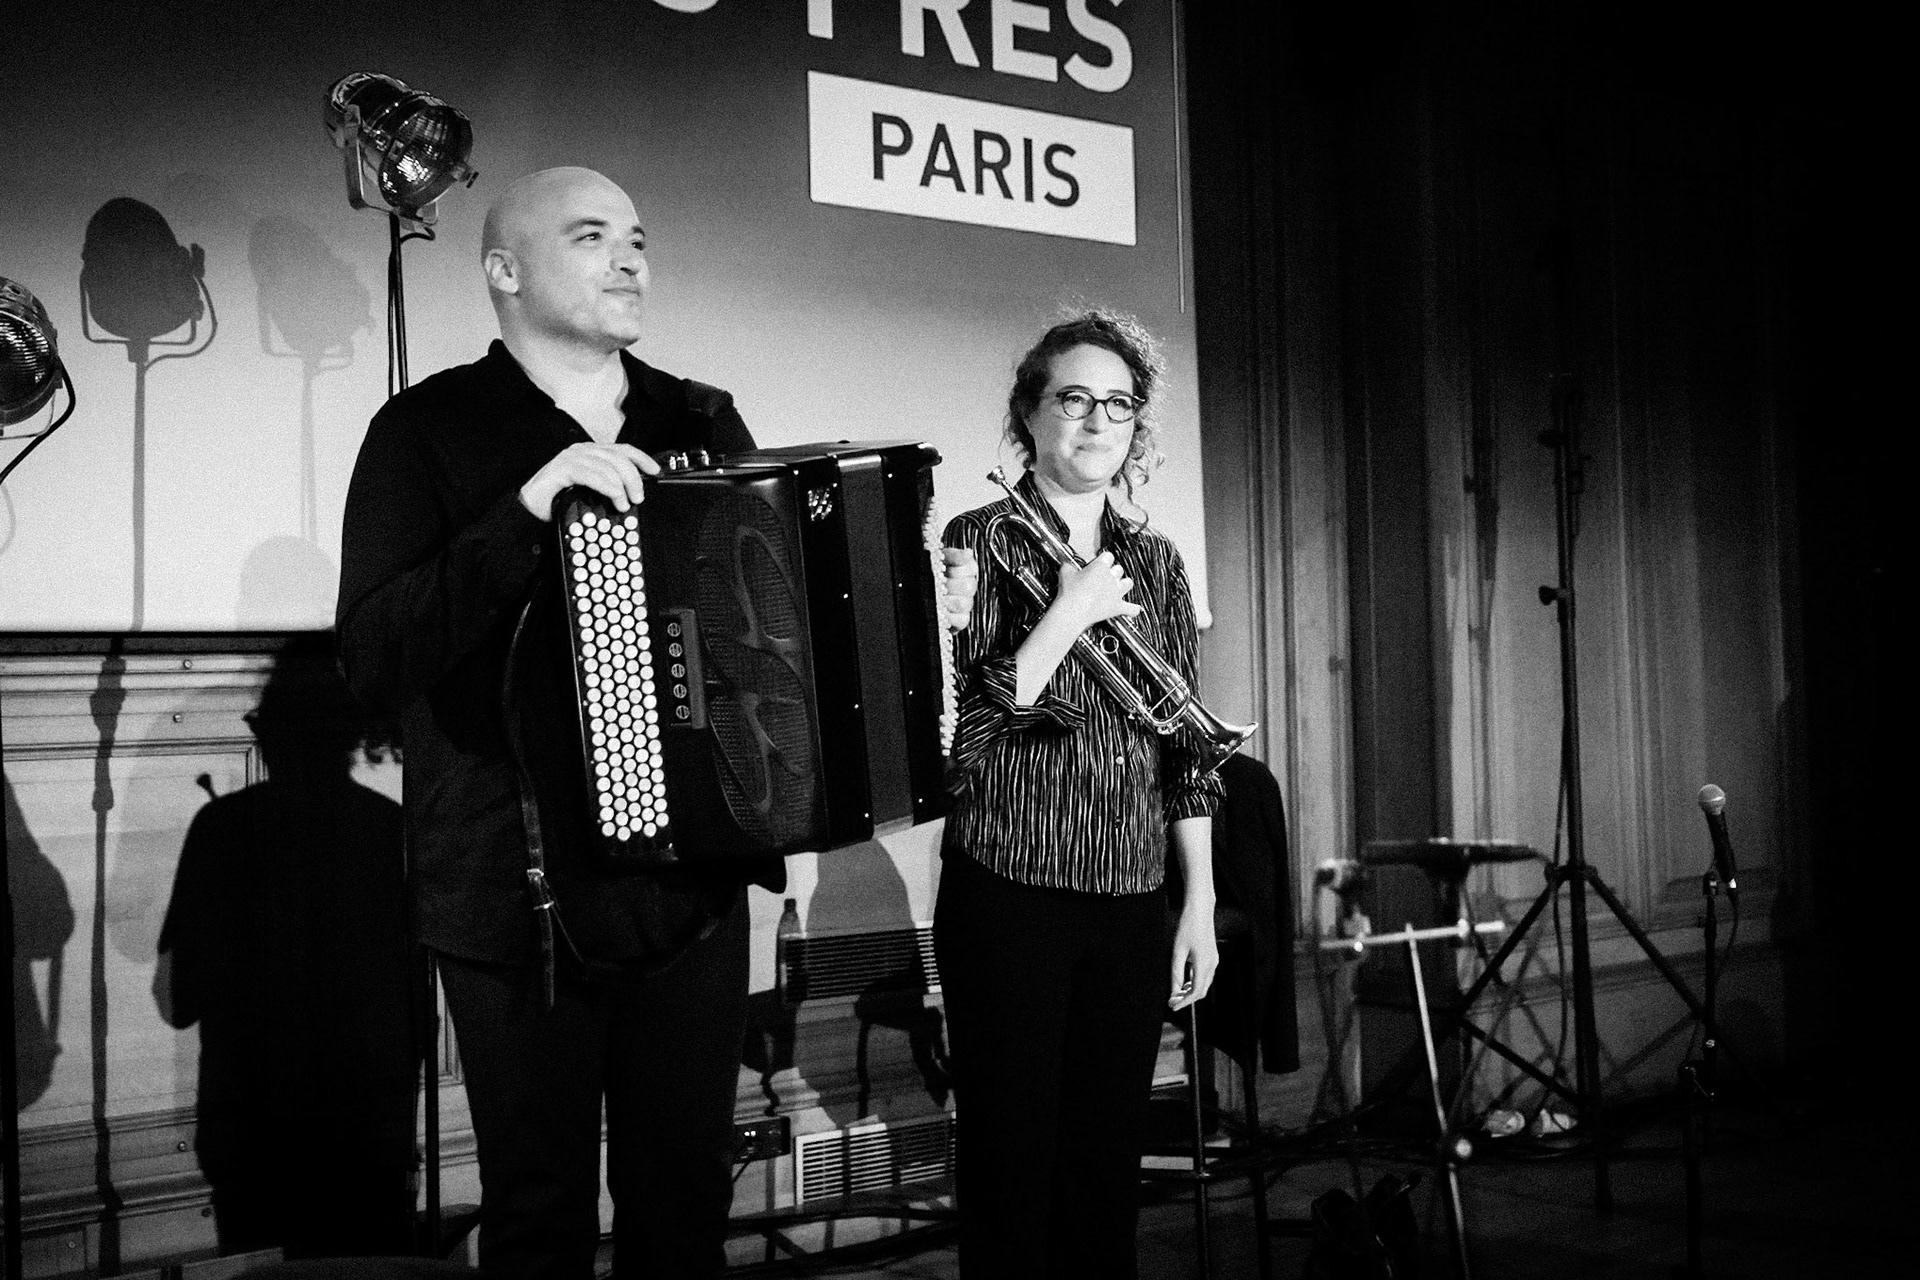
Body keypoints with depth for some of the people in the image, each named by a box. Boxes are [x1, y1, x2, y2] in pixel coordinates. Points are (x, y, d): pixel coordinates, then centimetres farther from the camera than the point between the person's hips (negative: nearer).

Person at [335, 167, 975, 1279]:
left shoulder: (702, 422, 8)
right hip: (522, 895, -4)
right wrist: (530, 510, -27)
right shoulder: (430, 430, -6)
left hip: (696, 885, 4)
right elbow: (374, 657, -18)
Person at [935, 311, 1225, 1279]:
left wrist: (1201, 905, 8)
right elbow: (970, 725, -12)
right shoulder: (978, 542, -1)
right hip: (1007, 897, -4)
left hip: (1132, 905, 4)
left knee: (1108, 1163, 9)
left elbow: (1184, 745, 12)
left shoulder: (1154, 561, 12)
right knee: (1011, 1163, 2)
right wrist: (1071, 613, -14)